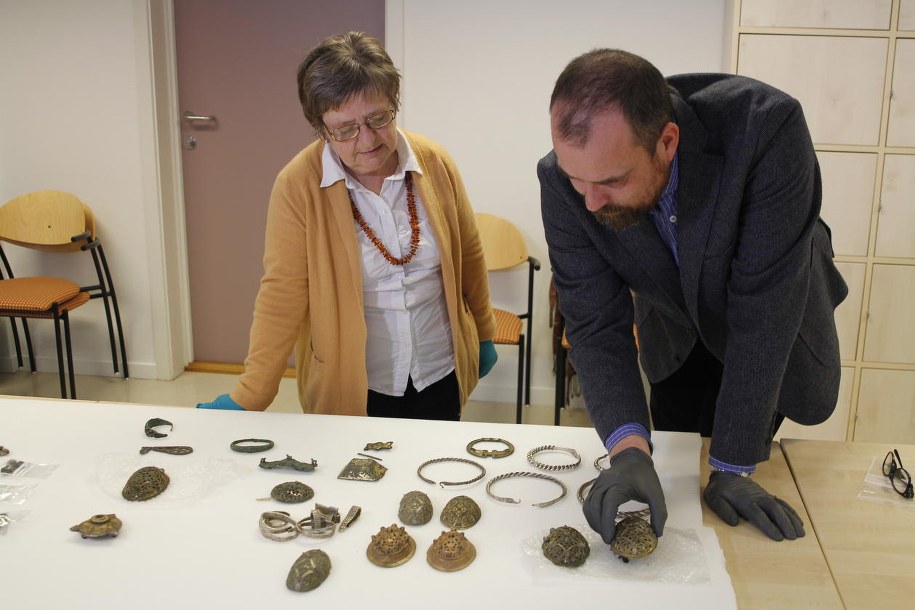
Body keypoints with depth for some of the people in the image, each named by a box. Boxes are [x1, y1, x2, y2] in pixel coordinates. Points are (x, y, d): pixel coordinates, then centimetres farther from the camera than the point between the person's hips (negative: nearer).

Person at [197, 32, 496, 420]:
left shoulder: (435, 163, -8)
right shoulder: (298, 186, -16)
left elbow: (468, 255, 4)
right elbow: (283, 292, -14)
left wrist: (483, 335, 15)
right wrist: (250, 396, -18)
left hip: (441, 374, 3)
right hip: (350, 389, -2)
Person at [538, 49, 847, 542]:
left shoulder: (768, 128, -41)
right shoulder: (565, 178, -31)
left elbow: (763, 306, -37)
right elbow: (596, 324, -28)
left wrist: (733, 468, -33)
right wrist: (629, 449, -44)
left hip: (770, 323, -1)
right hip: (675, 325, 2)